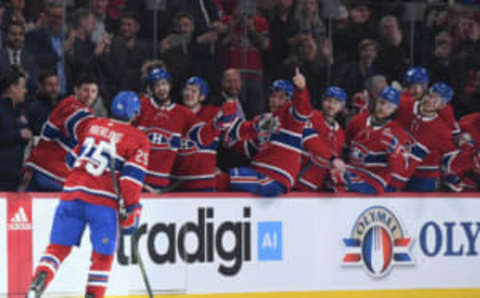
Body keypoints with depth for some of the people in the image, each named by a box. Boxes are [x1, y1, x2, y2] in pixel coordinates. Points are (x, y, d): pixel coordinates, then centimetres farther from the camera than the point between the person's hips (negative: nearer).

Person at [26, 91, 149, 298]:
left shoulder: (93, 125, 16)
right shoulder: (138, 139, 2)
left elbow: (73, 158, 26)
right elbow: (132, 176, -7)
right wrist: (131, 212, -5)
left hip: (72, 195, 4)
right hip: (103, 200, -4)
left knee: (58, 247, 11)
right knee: (103, 255, 8)